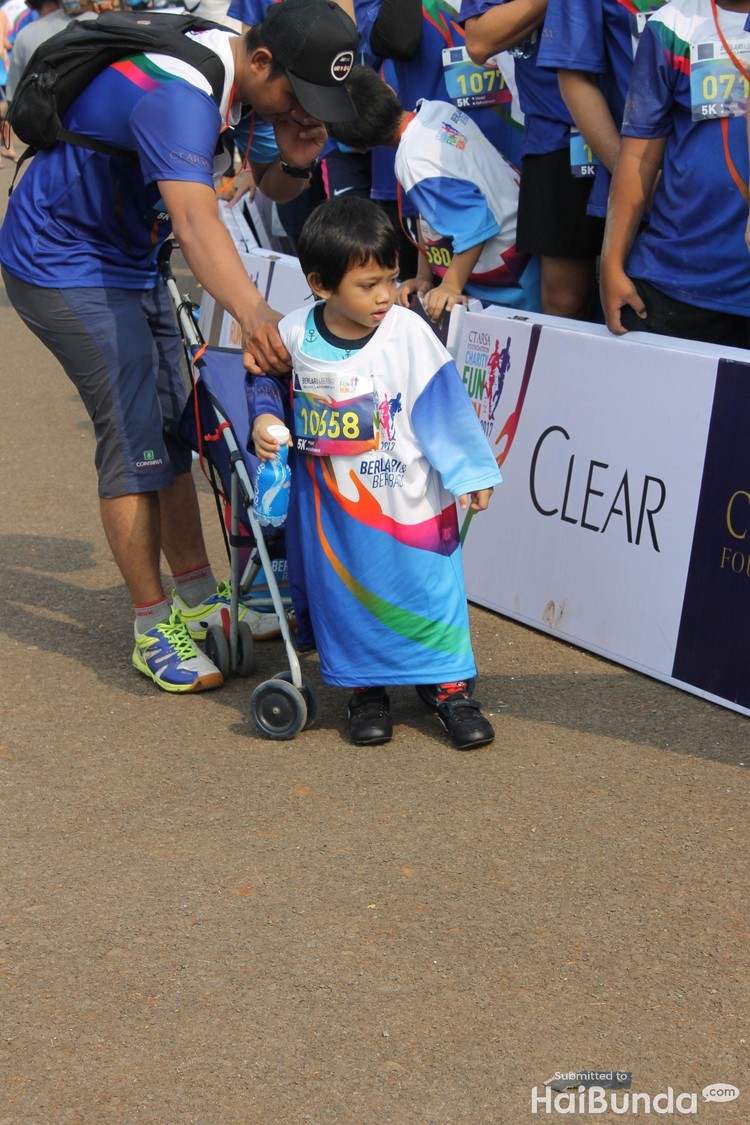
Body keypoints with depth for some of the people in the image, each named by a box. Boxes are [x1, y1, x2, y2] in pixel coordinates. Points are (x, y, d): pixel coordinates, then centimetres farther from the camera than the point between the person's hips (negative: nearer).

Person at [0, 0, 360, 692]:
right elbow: (196, 221, -49)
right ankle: (155, 629, -1)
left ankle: (201, 600, 20)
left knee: (172, 426, 10)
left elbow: (272, 187, 6)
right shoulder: (177, 95, -33)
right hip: (61, 265, -9)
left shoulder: (244, 76, -4)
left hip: (129, 261, 9)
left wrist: (295, 160, -18)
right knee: (134, 437, -11)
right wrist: (254, 314, -65)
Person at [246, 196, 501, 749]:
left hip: (407, 501, -2)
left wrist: (469, 471, -5)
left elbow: (444, 407, -7)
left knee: (426, 587, 4)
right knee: (345, 593, 11)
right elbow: (267, 381, 12)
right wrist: (263, 419, -8)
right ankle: (365, 687, 27)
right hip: (330, 503, 2)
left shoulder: (408, 333, -13)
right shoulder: (294, 334, -8)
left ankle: (448, 684, 19)